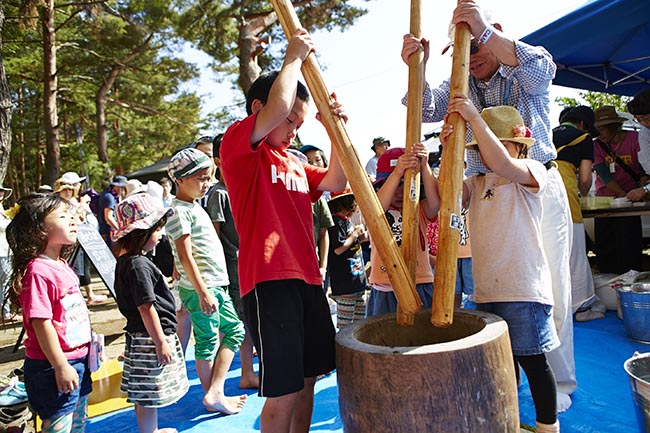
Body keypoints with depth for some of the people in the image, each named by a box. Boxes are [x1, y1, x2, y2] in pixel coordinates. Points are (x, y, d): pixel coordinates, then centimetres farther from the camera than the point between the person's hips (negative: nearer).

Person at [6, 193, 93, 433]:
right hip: (54, 368, -9)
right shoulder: (38, 271, -22)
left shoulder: (62, 266, 6)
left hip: (78, 360, 9)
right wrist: (61, 367, -20)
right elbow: (41, 324, -24)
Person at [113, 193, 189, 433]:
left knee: (145, 396, 22)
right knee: (149, 396, 2)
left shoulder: (127, 261, 9)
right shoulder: (138, 265, -21)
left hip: (140, 336, 10)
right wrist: (161, 342, -17)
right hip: (150, 339, -10)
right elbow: (146, 307, -22)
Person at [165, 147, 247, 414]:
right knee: (207, 342, 2)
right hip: (200, 288, -10)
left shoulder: (195, 206, 16)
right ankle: (212, 397, 17)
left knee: (235, 330, 13)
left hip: (217, 285, 10)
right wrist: (203, 292, -21)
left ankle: (215, 392, 18)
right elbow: (185, 255, -19)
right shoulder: (179, 210, -14)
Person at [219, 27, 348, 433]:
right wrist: (294, 57, -5)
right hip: (269, 281, -8)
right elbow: (276, 107, -19)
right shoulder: (238, 145, -2)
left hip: (308, 278, 8)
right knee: (283, 390, -4)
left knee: (307, 378, 16)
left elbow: (334, 183, 12)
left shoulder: (295, 163, 21)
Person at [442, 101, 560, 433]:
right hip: (486, 289, 6)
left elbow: (503, 164, -25)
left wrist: (475, 118, -25)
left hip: (524, 289, -5)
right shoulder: (477, 184, 15)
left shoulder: (533, 172, -2)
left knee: (531, 359, 4)